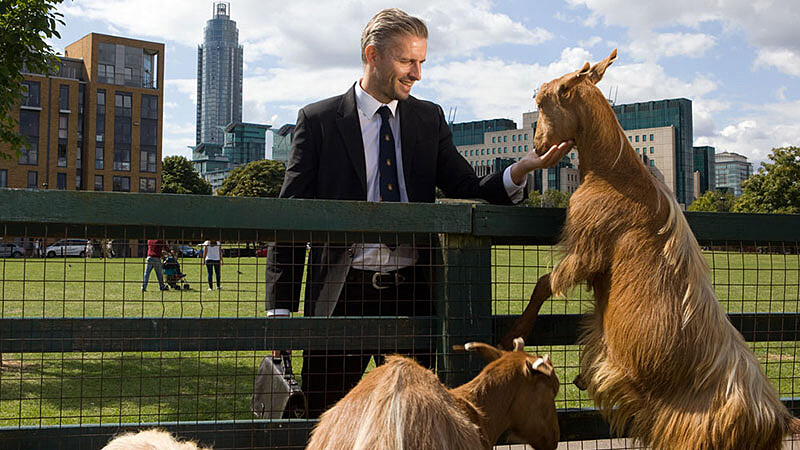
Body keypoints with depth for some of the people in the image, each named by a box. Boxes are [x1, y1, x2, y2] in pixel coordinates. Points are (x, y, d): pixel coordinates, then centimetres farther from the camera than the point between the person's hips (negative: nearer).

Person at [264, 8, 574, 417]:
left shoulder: (429, 119, 11)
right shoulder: (318, 120, 1)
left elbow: (470, 193, 5)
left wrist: (522, 169, -16)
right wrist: (280, 309, -7)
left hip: (411, 293, 3)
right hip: (342, 294, -3)